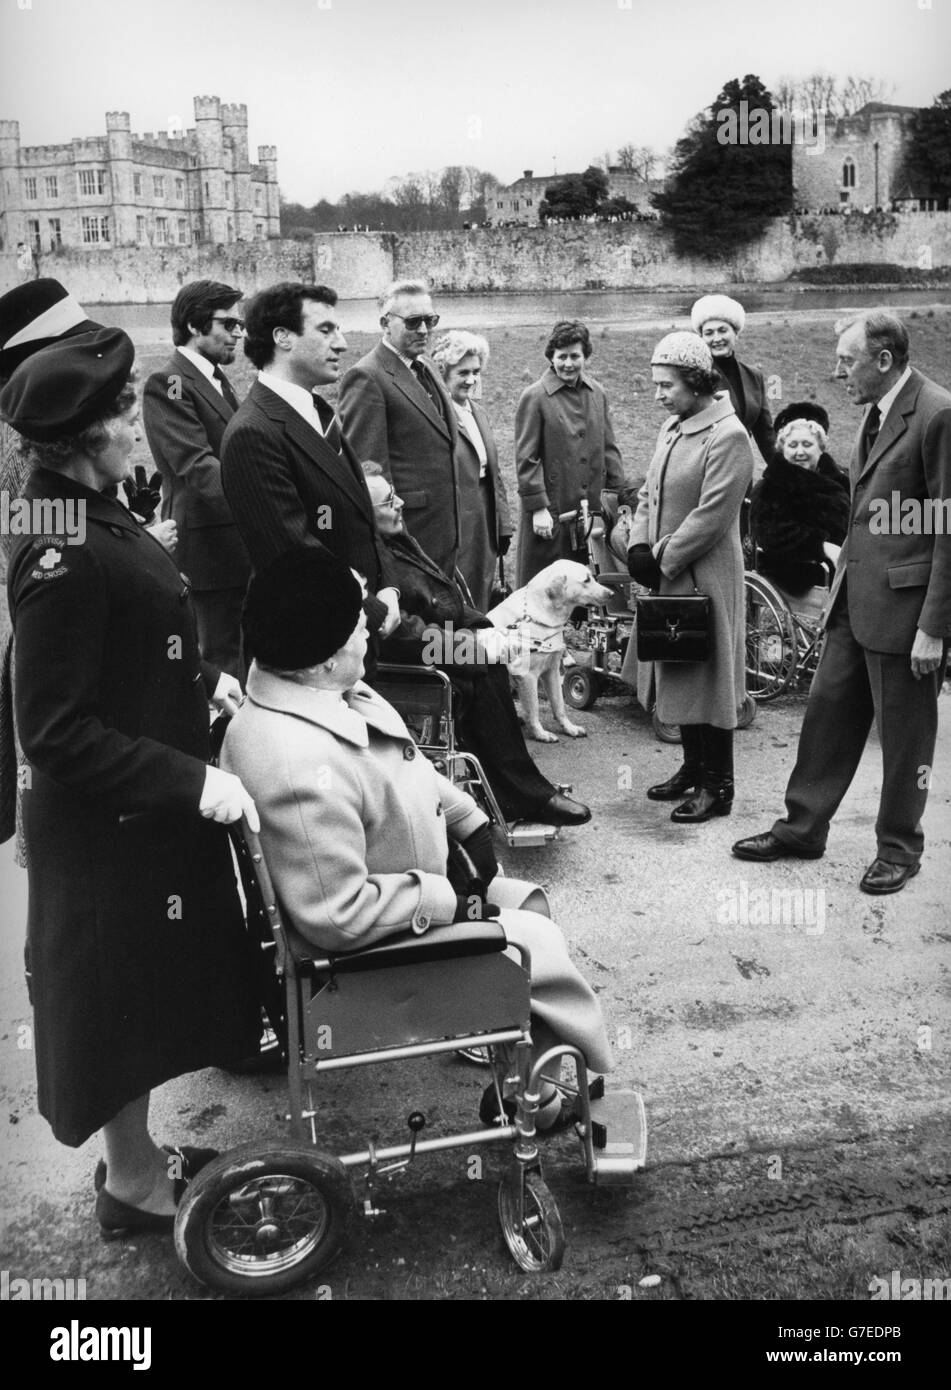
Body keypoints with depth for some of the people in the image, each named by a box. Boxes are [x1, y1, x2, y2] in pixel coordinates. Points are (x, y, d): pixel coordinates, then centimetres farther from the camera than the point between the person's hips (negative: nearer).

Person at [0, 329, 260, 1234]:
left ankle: (144, 1153, 43)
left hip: (151, 804, 9)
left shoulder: (92, 515, 3)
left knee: (160, 985, 23)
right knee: (127, 996, 10)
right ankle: (133, 1186, 32)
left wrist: (202, 681, 5)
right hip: (109, 822, -9)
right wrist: (192, 781, -24)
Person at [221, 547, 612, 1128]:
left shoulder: (321, 695, -7)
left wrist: (469, 819, 1)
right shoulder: (303, 765, -38)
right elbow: (341, 915, -34)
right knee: (539, 941, -1)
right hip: (370, 944, -9)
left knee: (524, 900, 15)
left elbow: (408, 766, 10)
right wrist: (449, 902, -23)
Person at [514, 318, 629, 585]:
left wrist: (620, 498, 8)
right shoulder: (535, 397, -6)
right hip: (551, 513, -5)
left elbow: (609, 449, 14)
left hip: (592, 510, 5)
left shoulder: (597, 394, 10)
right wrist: (538, 507, -12)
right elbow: (526, 460, -7)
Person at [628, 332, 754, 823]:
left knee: (709, 677, -1)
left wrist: (663, 559, -15)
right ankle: (693, 767, 29)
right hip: (667, 575, 8)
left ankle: (717, 787, 9)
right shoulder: (671, 427, 12)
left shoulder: (727, 437, -15)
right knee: (677, 674, 15)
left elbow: (711, 516, -20)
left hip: (704, 576, -8)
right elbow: (650, 492, 16)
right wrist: (639, 546, 1)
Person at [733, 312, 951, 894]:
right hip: (856, 595, 8)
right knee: (829, 713, 14)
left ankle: (899, 849, 24)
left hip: (903, 604, -8)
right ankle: (803, 829, 28)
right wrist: (844, 576, 15)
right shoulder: (878, 412, 11)